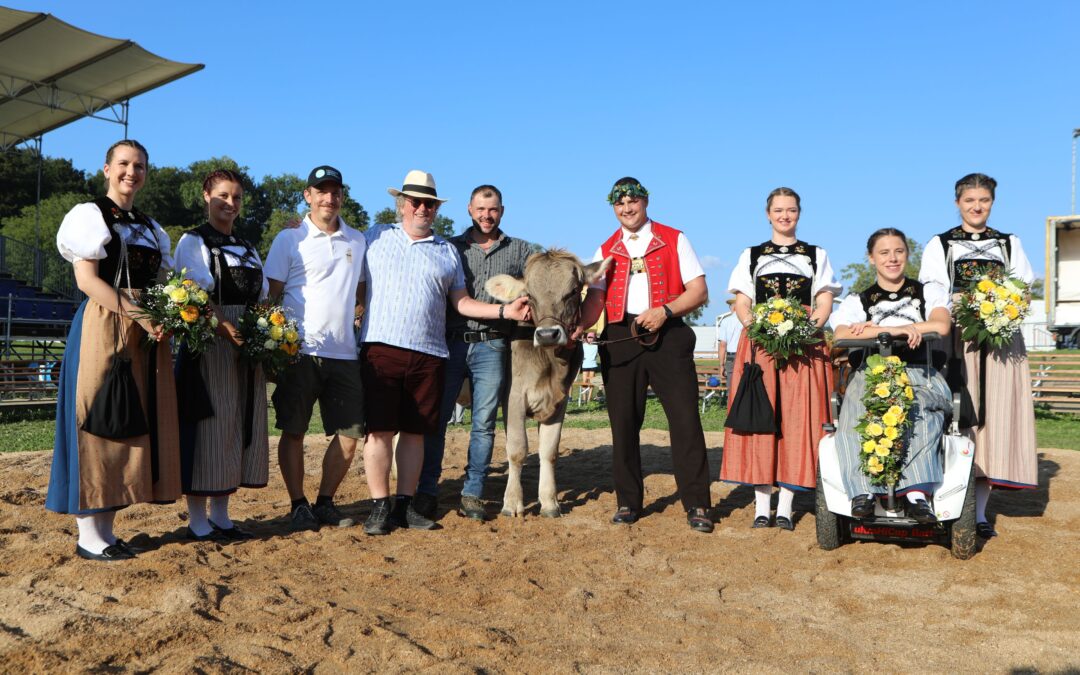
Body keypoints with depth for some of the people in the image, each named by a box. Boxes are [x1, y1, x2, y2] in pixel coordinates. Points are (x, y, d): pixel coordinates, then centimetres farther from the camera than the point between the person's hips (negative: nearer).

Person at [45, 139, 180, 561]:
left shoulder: (150, 227, 19)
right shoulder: (91, 215, 0)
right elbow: (87, 279, -11)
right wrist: (138, 314, -19)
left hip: (146, 335, 7)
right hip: (102, 328, -6)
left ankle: (107, 529, 12)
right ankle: (88, 534, 2)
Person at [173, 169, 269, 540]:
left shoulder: (248, 247, 20)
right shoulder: (192, 242, 2)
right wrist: (225, 328, -24)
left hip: (248, 347, 6)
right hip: (209, 343, -6)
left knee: (242, 426, 6)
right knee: (208, 426, -6)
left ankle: (220, 515, 15)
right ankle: (198, 521, 2)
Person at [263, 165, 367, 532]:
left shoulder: (358, 240, 14)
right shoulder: (289, 239, 2)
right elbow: (272, 295, 1)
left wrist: (358, 310, 9)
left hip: (344, 352, 4)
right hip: (299, 350, -4)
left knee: (350, 433, 4)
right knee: (294, 431, 2)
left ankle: (325, 502, 19)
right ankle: (299, 505, 14)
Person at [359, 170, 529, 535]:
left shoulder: (447, 251, 17)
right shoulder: (375, 237, 12)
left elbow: (461, 302, 14)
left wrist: (505, 311, 3)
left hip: (429, 354, 2)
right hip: (381, 347, -2)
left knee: (415, 432, 6)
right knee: (379, 429, -3)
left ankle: (405, 504, 15)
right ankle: (380, 507, 4)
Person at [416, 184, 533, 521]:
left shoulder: (520, 250, 13)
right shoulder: (450, 247, 12)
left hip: (492, 346, 0)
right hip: (450, 342, 0)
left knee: (484, 424, 2)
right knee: (436, 418, -1)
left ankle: (472, 494, 11)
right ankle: (426, 491, 8)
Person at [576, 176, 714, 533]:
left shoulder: (674, 240, 7)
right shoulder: (606, 250, 15)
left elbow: (699, 291, 0)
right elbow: (595, 297, 4)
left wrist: (664, 311, -16)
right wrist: (581, 324, -16)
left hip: (668, 337, -2)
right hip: (620, 340, 3)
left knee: (684, 419, -5)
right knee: (623, 422, 4)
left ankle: (697, 506, 2)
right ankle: (628, 502, 16)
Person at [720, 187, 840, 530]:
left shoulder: (817, 255, 17)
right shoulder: (751, 255, 17)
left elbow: (824, 303, 8)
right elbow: (742, 303, 10)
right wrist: (752, 324, -12)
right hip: (759, 344, 0)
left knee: (797, 421, -5)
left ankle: (785, 506, -1)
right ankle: (761, 505, -1)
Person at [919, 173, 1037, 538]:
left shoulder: (1010, 243, 20)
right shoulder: (939, 244, 13)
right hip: (957, 341, -2)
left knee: (993, 420, -4)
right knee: (958, 421, -10)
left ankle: (979, 511, 0)